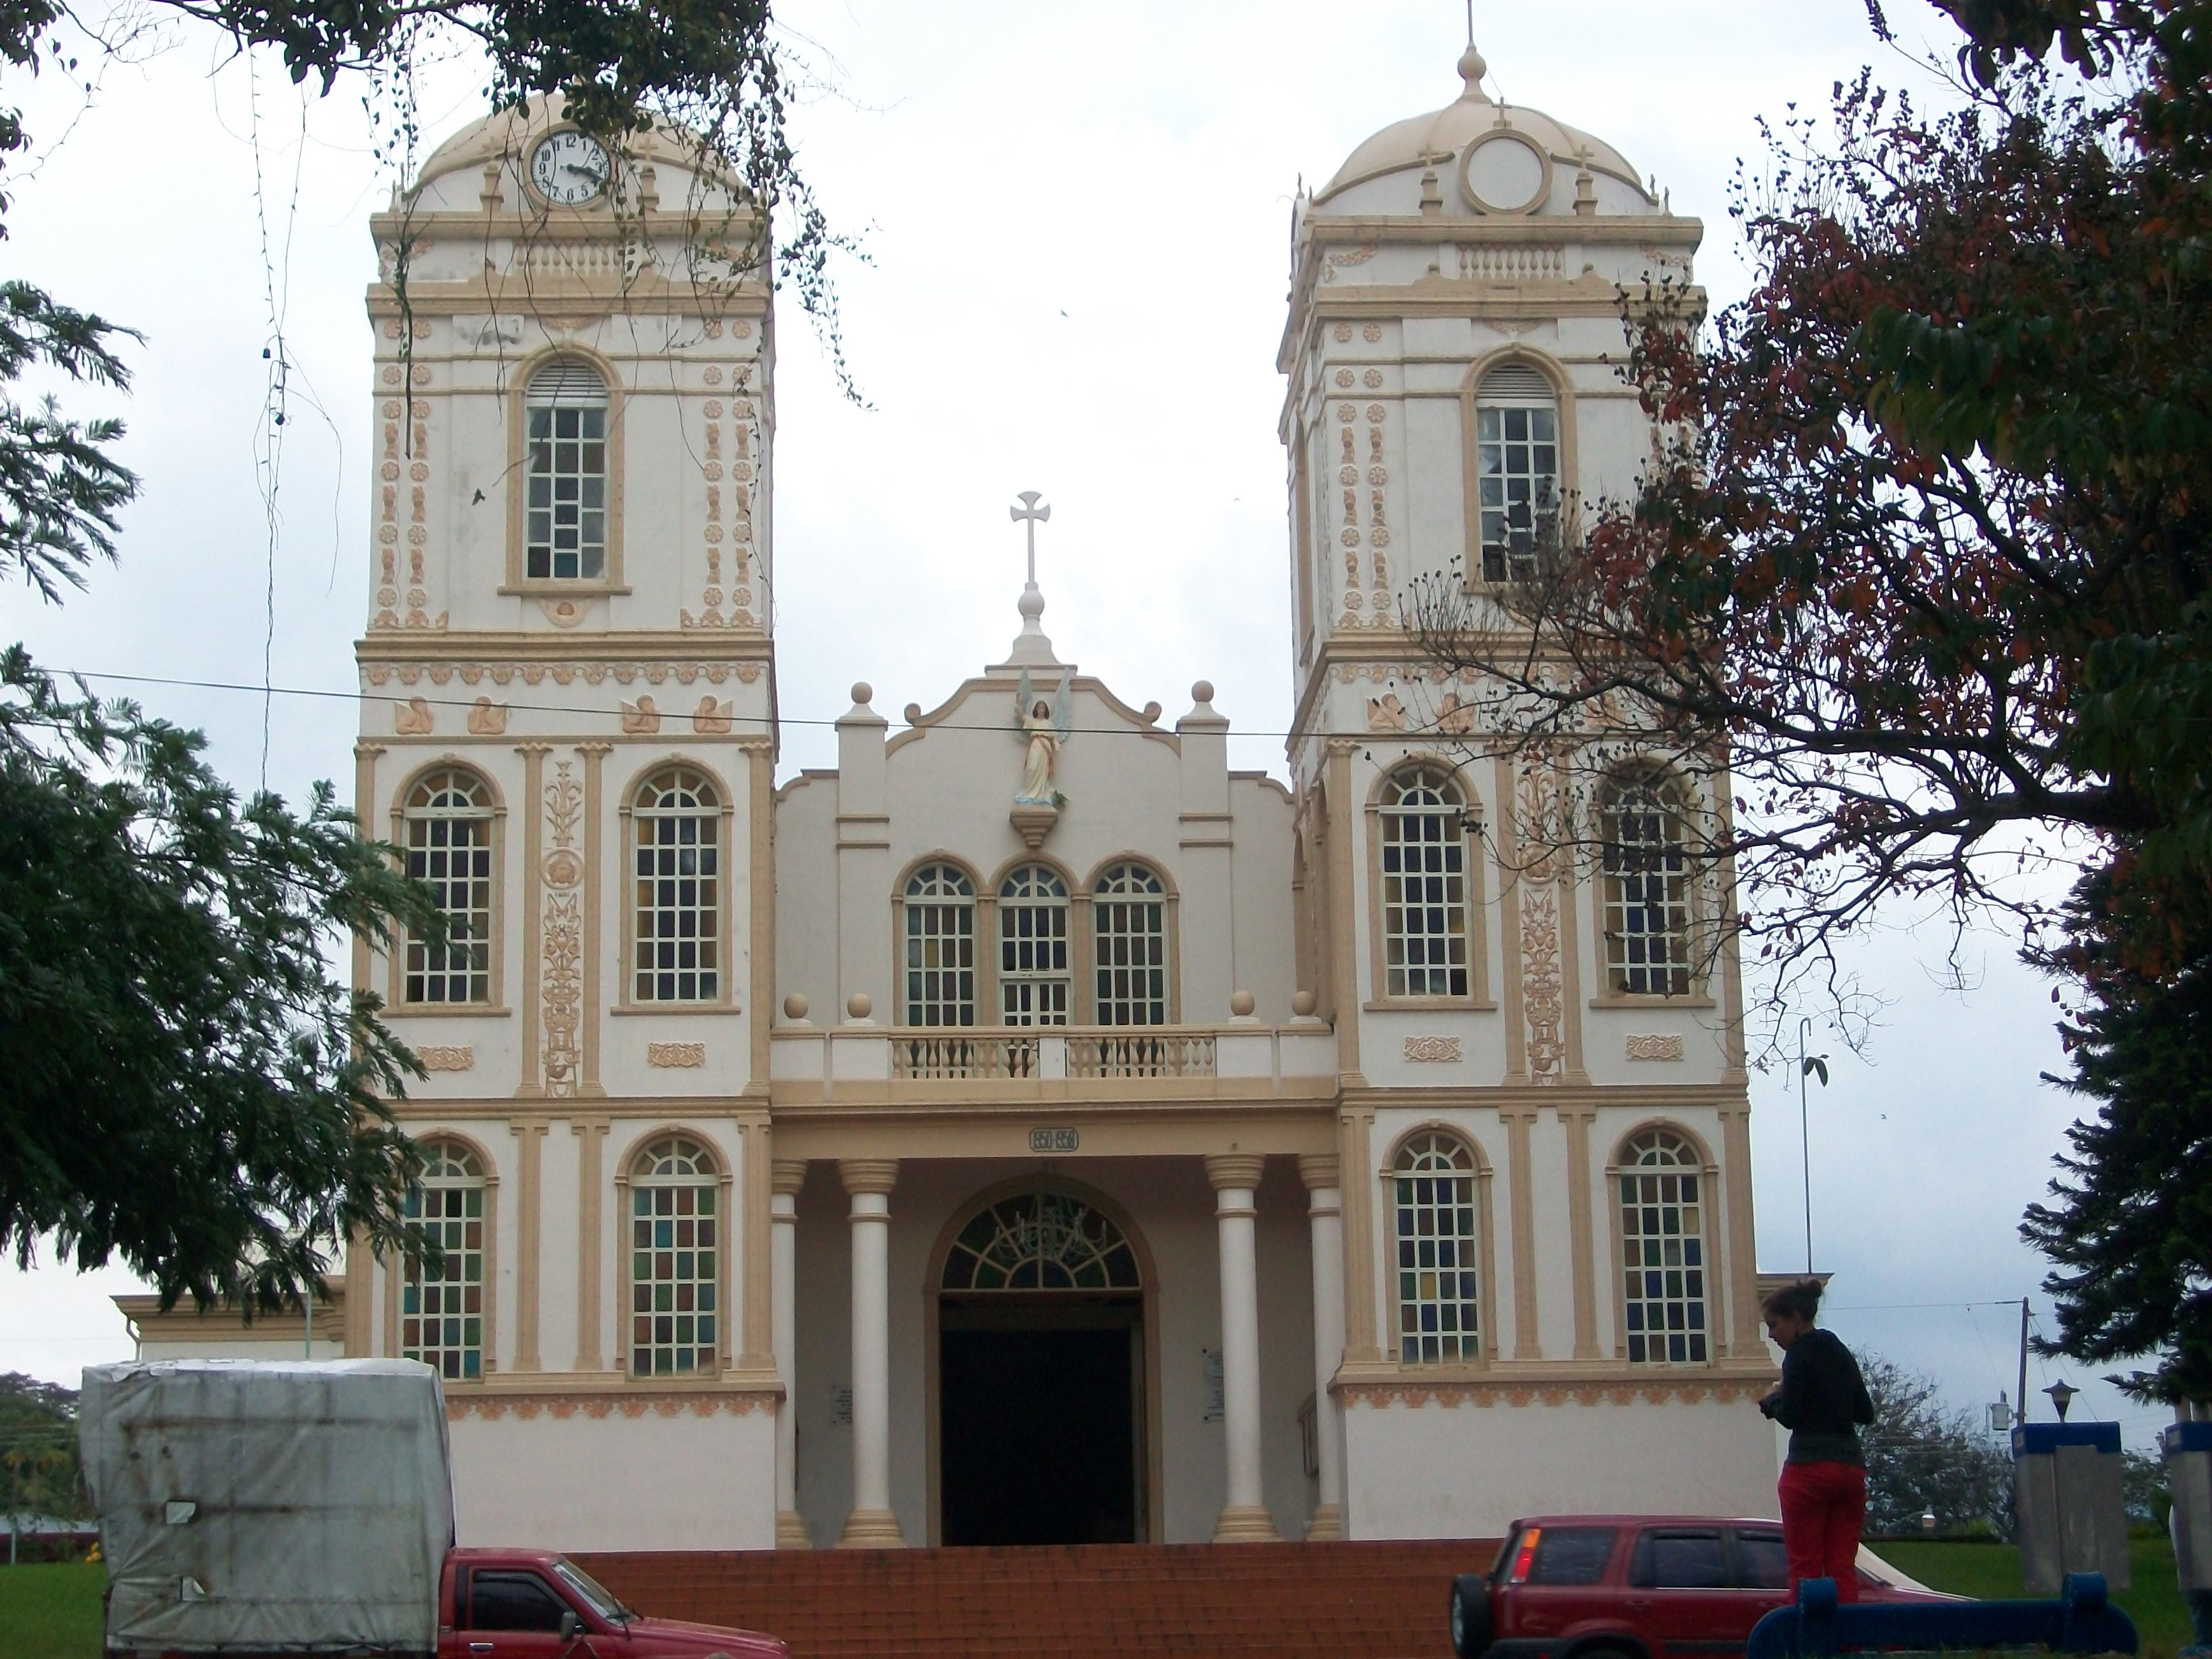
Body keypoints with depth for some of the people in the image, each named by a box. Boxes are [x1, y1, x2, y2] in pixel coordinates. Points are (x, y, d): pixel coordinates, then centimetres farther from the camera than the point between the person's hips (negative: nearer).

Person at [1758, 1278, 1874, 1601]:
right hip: (1851, 1467, 7)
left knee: (1805, 1568, -6)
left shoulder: (1800, 1355, -7)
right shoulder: (1842, 1354, 16)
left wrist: (1771, 1402, 8)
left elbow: (1790, 1416, -11)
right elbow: (1866, 1413, 20)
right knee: (1843, 1568, 5)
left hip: (1809, 1468, -7)